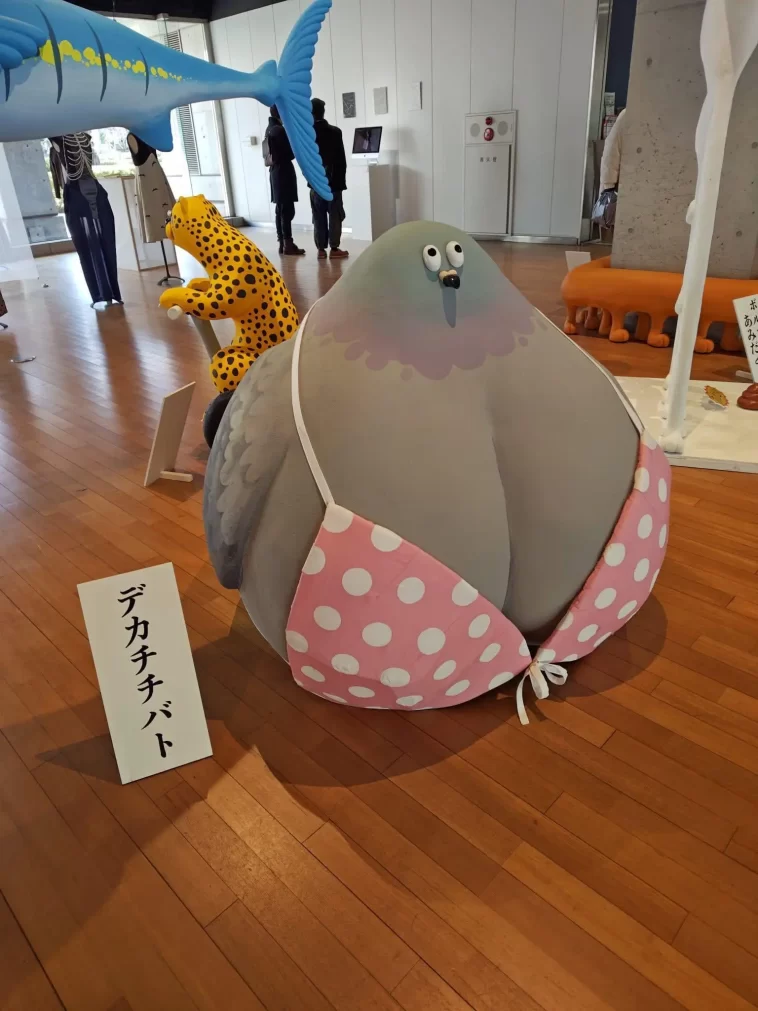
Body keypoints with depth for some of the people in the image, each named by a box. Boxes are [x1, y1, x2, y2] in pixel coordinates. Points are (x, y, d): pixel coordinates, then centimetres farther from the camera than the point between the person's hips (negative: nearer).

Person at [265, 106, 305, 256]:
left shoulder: (270, 129, 14)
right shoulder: (280, 130, -15)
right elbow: (290, 153, -15)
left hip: (276, 172, 10)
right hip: (284, 172, -10)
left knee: (280, 210, 10)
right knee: (287, 210, -8)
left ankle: (282, 243, 12)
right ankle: (288, 245, -7)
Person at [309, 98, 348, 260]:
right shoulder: (335, 131, -7)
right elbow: (341, 159, -5)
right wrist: (341, 180, 3)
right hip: (333, 181, -2)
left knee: (319, 218, 6)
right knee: (335, 216, 2)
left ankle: (321, 249, 6)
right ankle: (334, 249, 0)